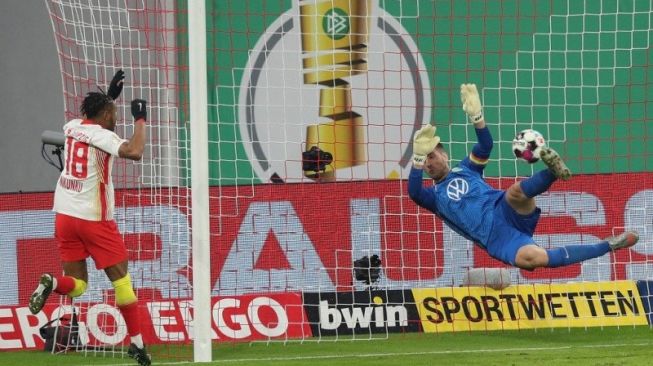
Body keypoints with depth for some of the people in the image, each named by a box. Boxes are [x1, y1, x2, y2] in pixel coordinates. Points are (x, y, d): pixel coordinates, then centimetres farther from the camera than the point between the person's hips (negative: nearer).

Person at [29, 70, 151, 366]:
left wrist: (109, 95, 32)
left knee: (77, 284, 11)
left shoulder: (72, 127, 7)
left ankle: (52, 284, -21)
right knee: (121, 279, 6)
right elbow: (134, 152, -30)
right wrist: (140, 119, -16)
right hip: (94, 219, -6)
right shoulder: (102, 136, -14)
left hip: (65, 216, 6)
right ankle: (136, 342, 7)